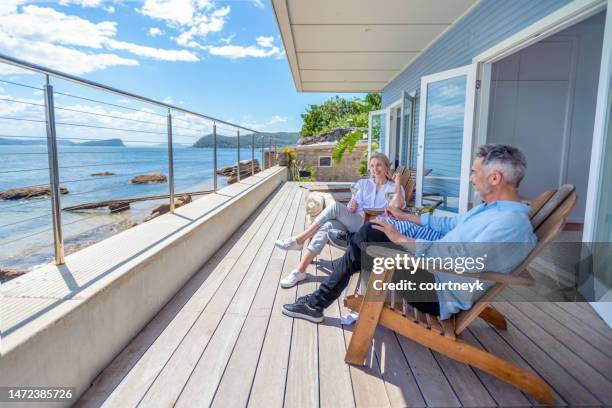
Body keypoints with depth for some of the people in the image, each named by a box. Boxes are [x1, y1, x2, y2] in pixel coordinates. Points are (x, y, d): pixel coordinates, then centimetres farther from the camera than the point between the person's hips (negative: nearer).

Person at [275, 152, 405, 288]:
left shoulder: (393, 188, 11)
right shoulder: (363, 184, 21)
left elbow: (397, 206, -11)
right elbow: (352, 208, 12)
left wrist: (397, 184, -11)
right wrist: (351, 207, -10)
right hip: (353, 224, 4)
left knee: (336, 207, -27)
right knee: (328, 225, -31)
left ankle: (299, 240, -20)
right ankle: (300, 271, -32)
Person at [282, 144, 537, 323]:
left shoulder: (511, 223, -24)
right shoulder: (493, 207, 8)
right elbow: (451, 224, 20)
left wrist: (402, 239, -25)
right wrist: (405, 216, 19)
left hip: (442, 294, -9)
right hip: (434, 262, 9)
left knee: (363, 249, -12)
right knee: (372, 229, 2)